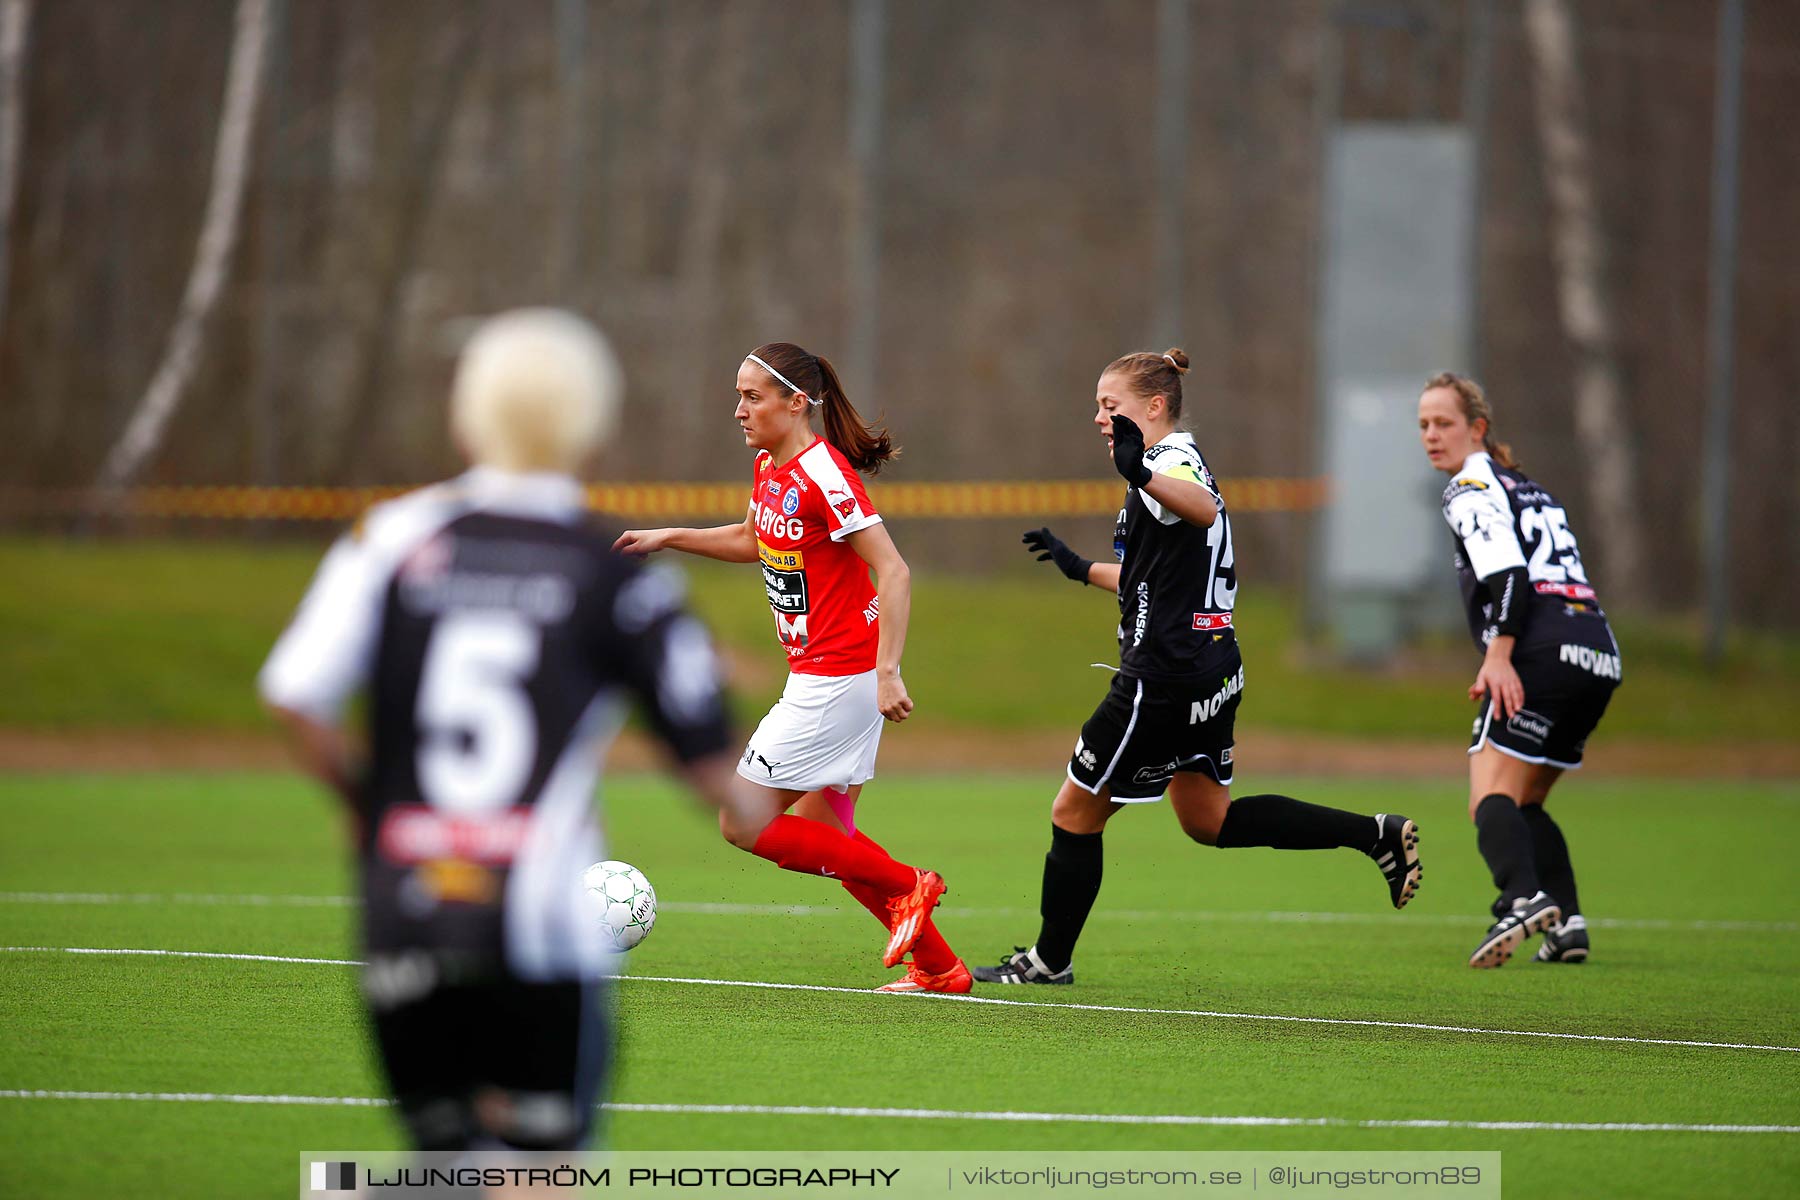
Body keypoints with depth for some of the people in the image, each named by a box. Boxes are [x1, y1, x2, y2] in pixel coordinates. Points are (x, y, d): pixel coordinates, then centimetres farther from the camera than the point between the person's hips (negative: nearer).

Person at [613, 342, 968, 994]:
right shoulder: (769, 467, 8)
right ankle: (938, 966, 19)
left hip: (839, 681, -10)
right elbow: (753, 540, 30)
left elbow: (893, 571, -23)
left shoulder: (823, 474, -20)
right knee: (822, 833, 14)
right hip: (815, 676, 10)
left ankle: (904, 886, 0)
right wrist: (668, 537, 21)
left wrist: (887, 672, -29)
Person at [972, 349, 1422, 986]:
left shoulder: (1172, 456, -12)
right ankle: (1376, 834, 9)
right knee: (1208, 819, 16)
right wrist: (1081, 568, 36)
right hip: (1211, 670, 10)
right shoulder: (1171, 464, 18)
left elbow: (1204, 508, -39)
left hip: (1165, 676, -10)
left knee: (1075, 813, 1)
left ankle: (1049, 960, 10)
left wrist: (1140, 473, -57)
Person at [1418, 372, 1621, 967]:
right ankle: (1567, 922, 2)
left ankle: (1523, 897, -42)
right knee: (1524, 804, 18)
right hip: (1600, 654, 9)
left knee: (1490, 798, -17)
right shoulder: (1529, 489, 27)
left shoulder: (1471, 488, 1)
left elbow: (1507, 571, -14)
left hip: (1544, 652, -9)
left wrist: (1498, 657, -21)